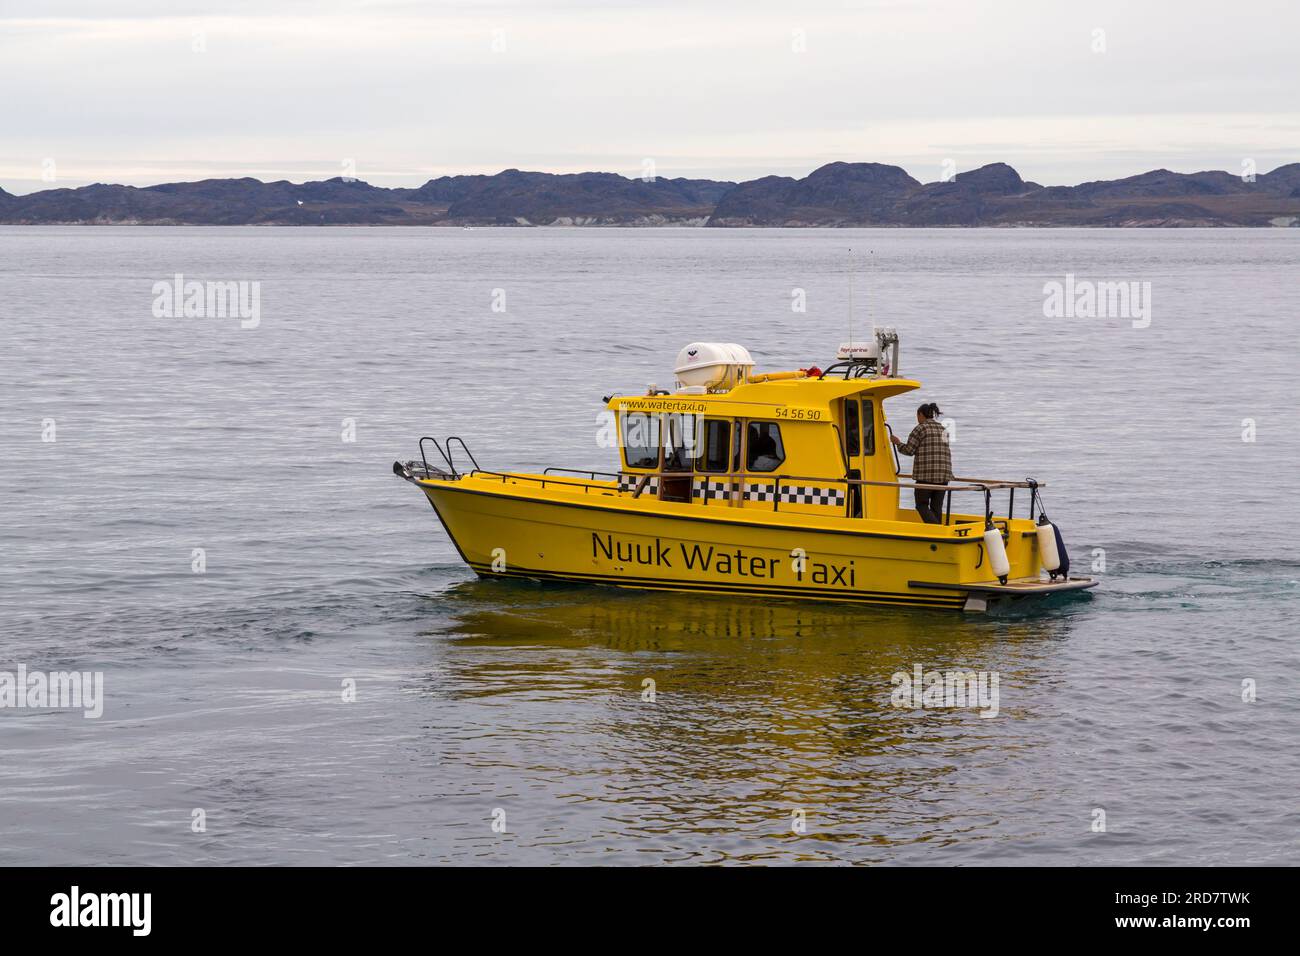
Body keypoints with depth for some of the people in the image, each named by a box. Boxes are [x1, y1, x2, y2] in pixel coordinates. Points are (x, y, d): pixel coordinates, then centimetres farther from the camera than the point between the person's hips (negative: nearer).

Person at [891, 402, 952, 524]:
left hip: (926, 474, -6)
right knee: (937, 507, 10)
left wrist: (898, 443, 14)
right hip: (944, 473, 6)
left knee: (922, 505, 1)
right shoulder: (943, 430, 17)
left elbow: (909, 450, -4)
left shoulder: (921, 428, -4)